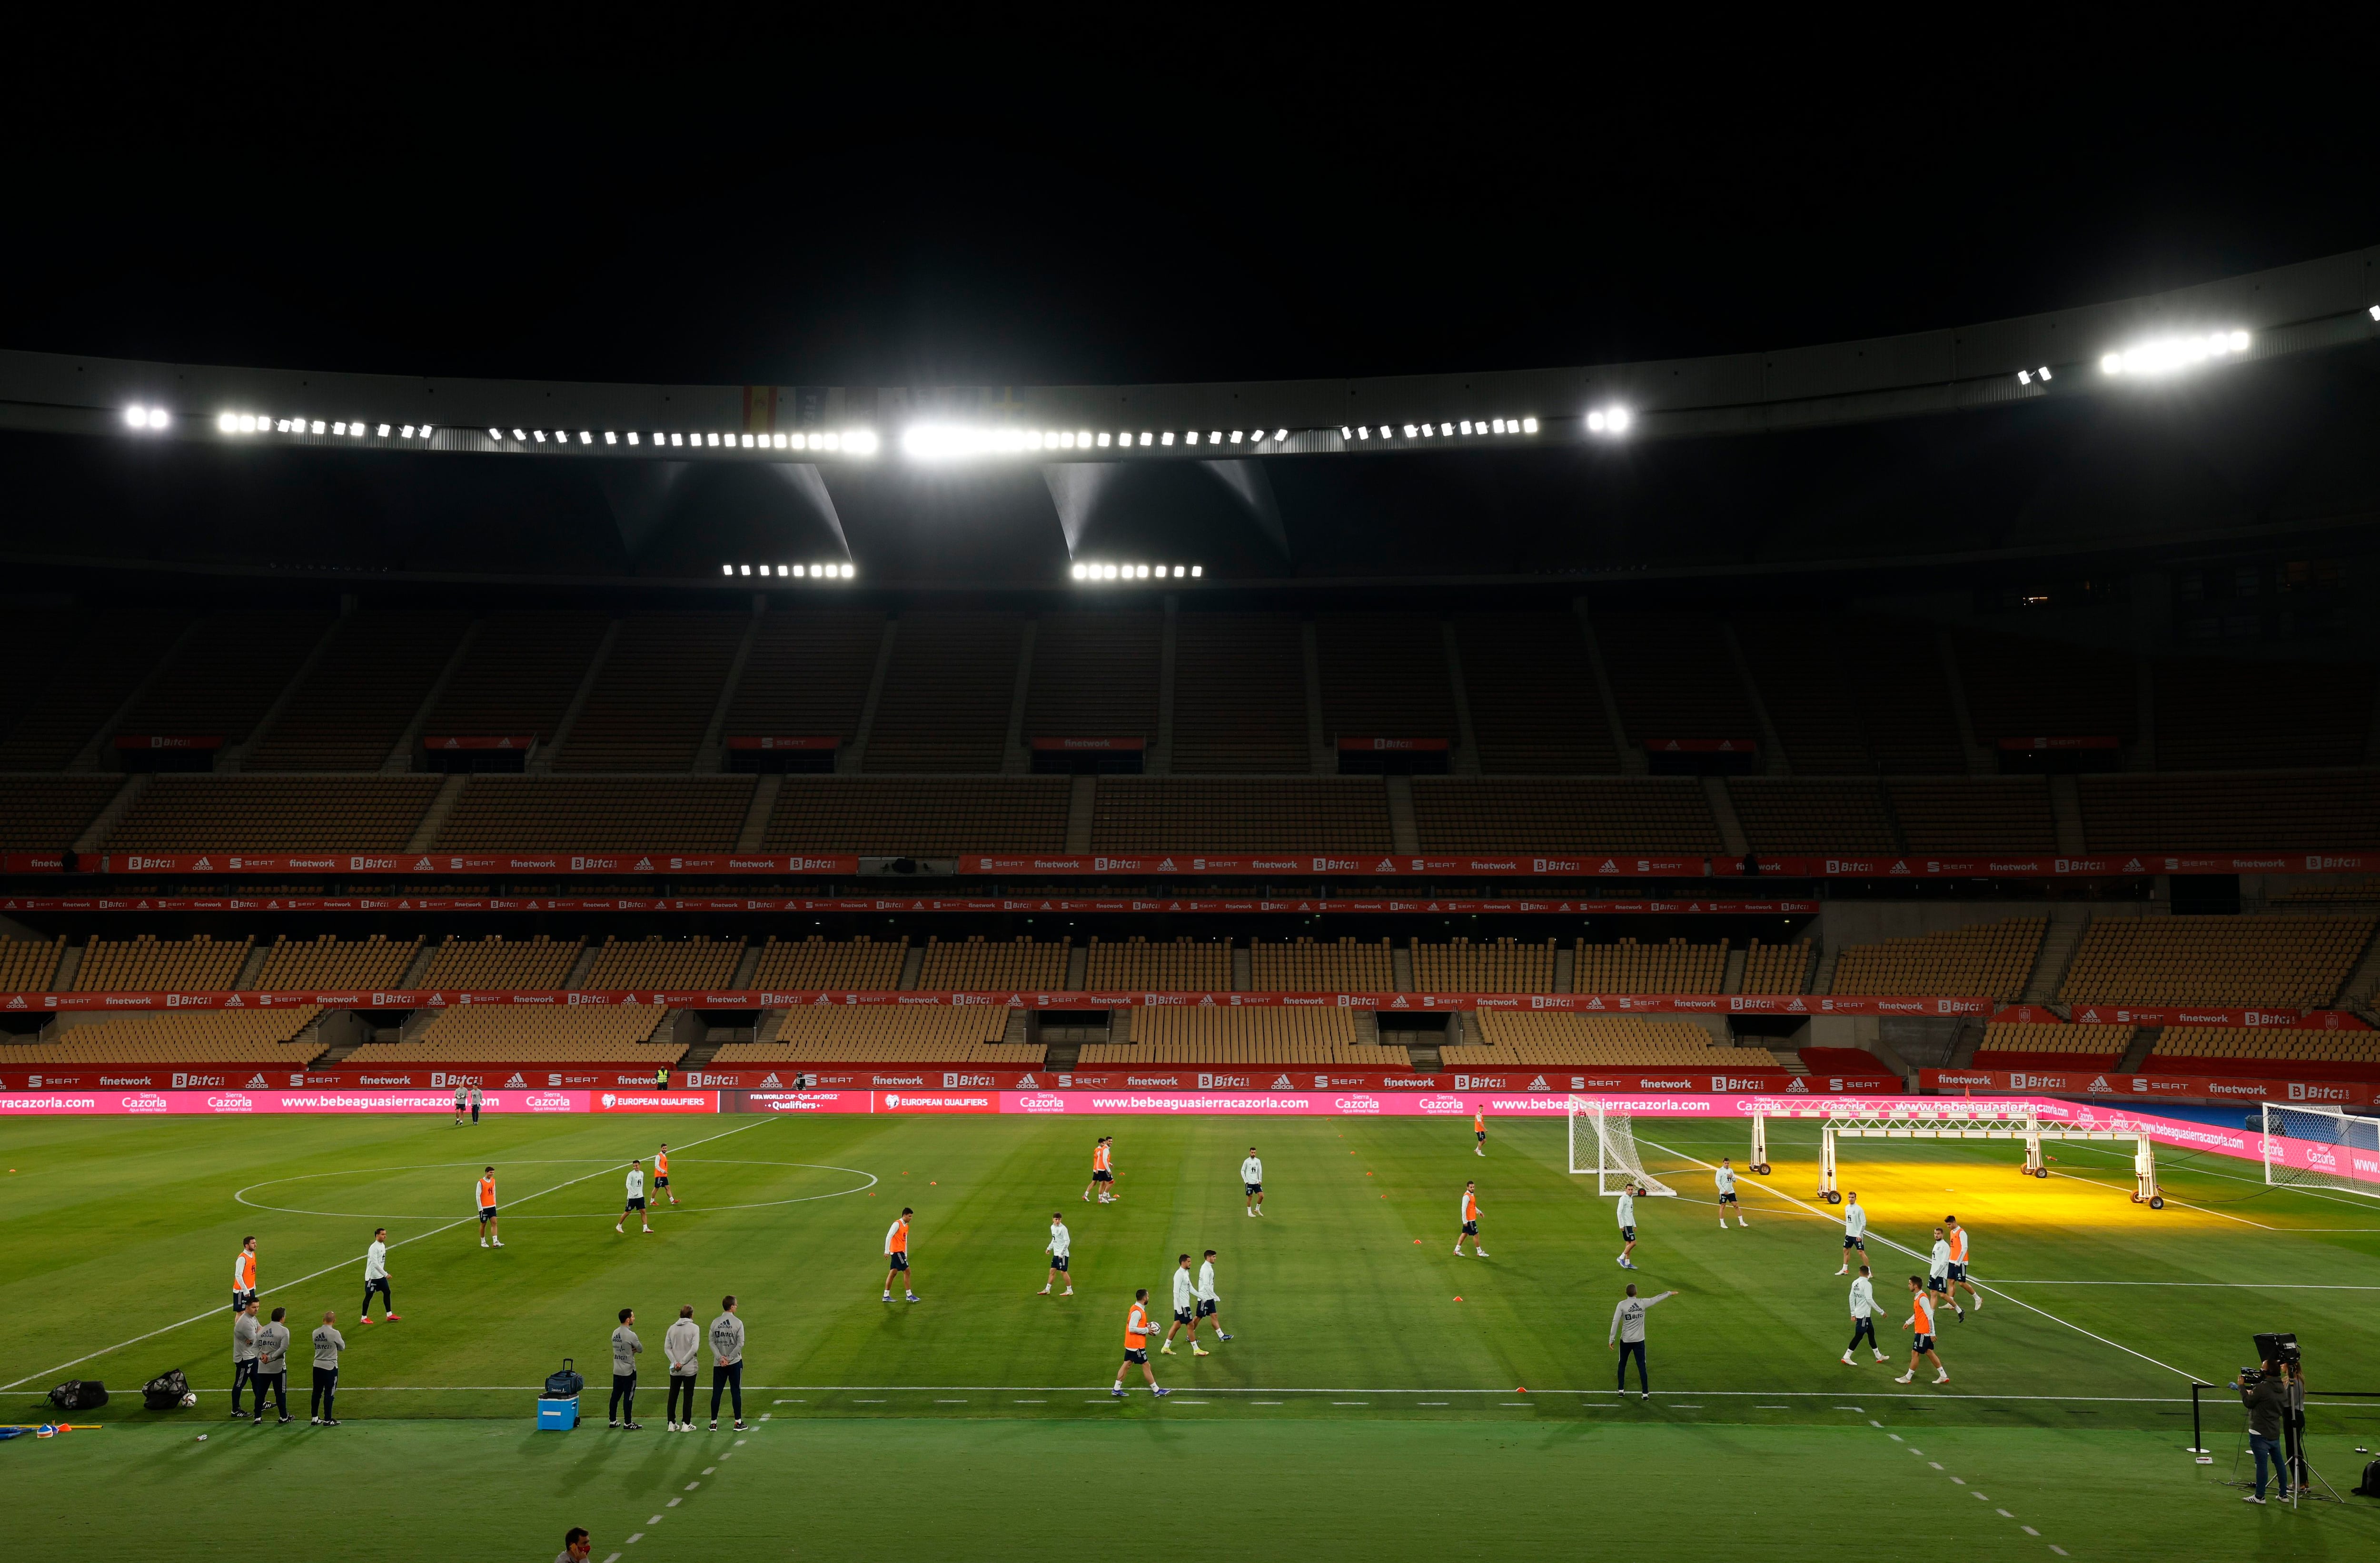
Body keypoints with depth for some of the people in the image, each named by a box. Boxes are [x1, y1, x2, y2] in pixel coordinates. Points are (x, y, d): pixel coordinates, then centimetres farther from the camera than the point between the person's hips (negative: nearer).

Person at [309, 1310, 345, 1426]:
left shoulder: (315, 1333, 0)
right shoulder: (335, 1334, -14)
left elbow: (316, 1346, 11)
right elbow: (342, 1347, -1)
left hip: (317, 1366, 5)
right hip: (330, 1367, -5)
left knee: (317, 1392, 13)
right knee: (329, 1393, 2)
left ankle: (315, 1418, 19)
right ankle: (327, 1419, 6)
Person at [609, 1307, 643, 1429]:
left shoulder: (615, 1333, 5)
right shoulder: (630, 1335, -19)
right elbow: (640, 1349, -9)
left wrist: (631, 1350, -4)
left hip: (617, 1371, 8)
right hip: (628, 1371, -8)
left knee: (615, 1396, 14)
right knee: (628, 1397, 1)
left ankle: (613, 1421, 21)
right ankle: (628, 1423, 7)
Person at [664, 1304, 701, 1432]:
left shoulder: (672, 1328, 3)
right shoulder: (694, 1328, -8)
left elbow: (667, 1348, -2)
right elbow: (695, 1348, -18)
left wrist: (675, 1362, -8)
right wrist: (683, 1362, -14)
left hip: (675, 1369, 3)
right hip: (690, 1368, -3)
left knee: (673, 1395, 13)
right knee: (688, 1396, 5)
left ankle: (672, 1423, 16)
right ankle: (686, 1424, 8)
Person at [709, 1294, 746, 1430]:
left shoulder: (715, 1322, 0)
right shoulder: (738, 1322, -9)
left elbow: (712, 1342, -3)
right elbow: (740, 1344, -13)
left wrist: (721, 1358, -7)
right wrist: (729, 1359, -8)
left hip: (718, 1364, 3)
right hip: (735, 1363, -3)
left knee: (716, 1392, 8)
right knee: (736, 1392, 4)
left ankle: (714, 1423, 10)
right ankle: (738, 1423, 6)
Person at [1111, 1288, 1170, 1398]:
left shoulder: (1137, 1309, 9)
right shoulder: (1137, 1312, -23)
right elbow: (1132, 1328, -26)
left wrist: (1146, 1325, 7)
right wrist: (1147, 1330, -18)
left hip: (1130, 1344, 10)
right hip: (1137, 1345, -10)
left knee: (1127, 1364, 14)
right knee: (1146, 1366, 0)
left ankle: (1117, 1389, 17)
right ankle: (1156, 1390, 9)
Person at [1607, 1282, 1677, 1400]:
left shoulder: (1621, 1305, -10)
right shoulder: (1643, 1303, -5)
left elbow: (1615, 1322, -13)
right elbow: (1657, 1299, 10)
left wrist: (1612, 1339, -7)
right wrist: (1669, 1294, 27)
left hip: (1625, 1341, -1)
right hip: (1639, 1341, 1)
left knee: (1622, 1365, 17)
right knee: (1642, 1366, 5)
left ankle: (1621, 1390, 21)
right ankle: (1645, 1393, 5)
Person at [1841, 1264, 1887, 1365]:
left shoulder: (1855, 1283, 5)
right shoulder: (1867, 1284, -18)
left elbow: (1852, 1298, 9)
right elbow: (1869, 1300, -24)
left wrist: (1853, 1313, 15)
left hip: (1858, 1313, 8)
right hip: (1864, 1314, -8)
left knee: (1871, 1333, 18)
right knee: (1859, 1336, -3)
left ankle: (1879, 1356, 28)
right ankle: (1846, 1357, -2)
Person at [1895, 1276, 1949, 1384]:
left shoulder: (1923, 1299, -20)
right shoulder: (1917, 1297, 10)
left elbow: (1930, 1316, -22)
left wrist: (1932, 1333, -21)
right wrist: (1909, 1322, 19)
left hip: (1923, 1332, -10)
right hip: (1920, 1330, 10)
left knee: (1915, 1353, -1)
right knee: (1929, 1352, 14)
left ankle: (1908, 1378, 8)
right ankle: (1943, 1376, 19)